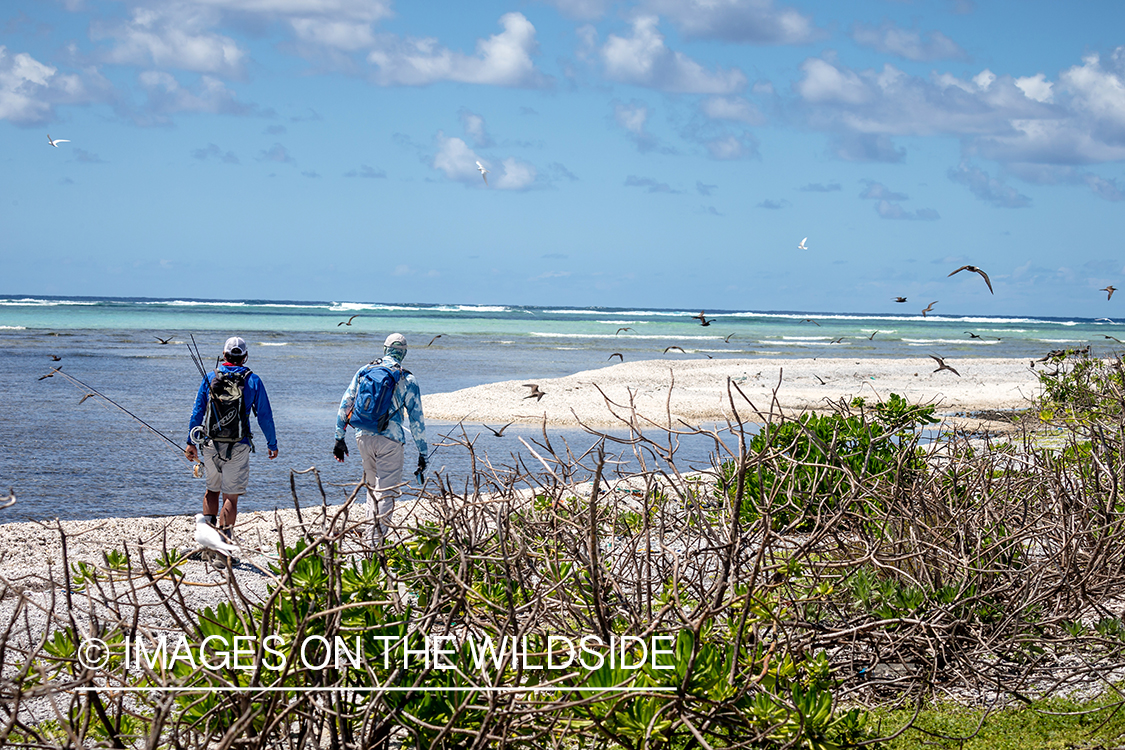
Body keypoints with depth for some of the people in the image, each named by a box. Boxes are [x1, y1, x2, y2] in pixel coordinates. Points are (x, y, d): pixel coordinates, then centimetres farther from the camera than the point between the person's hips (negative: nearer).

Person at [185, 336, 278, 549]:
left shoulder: (211, 378, 4)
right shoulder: (252, 381, -1)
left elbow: (197, 412, 6)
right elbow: (264, 416, 1)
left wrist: (191, 442, 12)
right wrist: (272, 444, 11)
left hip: (211, 444, 2)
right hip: (238, 447, -2)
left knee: (212, 489, 21)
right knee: (231, 496, 0)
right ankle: (223, 540, -8)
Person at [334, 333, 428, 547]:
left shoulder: (364, 371, 9)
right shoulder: (407, 380, 0)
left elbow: (345, 405, 10)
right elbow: (416, 418, 1)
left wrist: (339, 438, 17)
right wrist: (422, 452, 7)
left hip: (363, 438, 4)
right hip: (389, 440, -4)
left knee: (372, 486, 21)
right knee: (386, 490, -3)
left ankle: (373, 530, 23)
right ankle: (377, 541, -12)